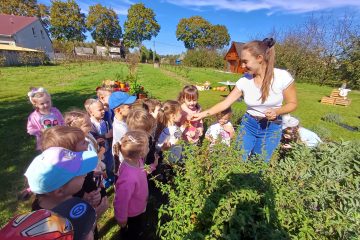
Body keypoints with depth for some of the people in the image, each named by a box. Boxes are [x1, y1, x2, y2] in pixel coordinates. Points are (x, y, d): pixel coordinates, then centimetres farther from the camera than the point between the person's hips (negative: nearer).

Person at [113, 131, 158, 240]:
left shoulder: (137, 161, -21)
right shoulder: (128, 178, -47)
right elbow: (121, 202, -30)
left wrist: (152, 167, -6)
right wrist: (121, 219, -14)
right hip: (133, 213, -7)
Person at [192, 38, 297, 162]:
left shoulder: (282, 77, -16)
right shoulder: (244, 81, -10)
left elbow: (292, 103, -4)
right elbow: (225, 103, -7)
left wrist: (277, 111, -25)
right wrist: (203, 114, -14)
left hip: (271, 128, -1)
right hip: (248, 125, 2)